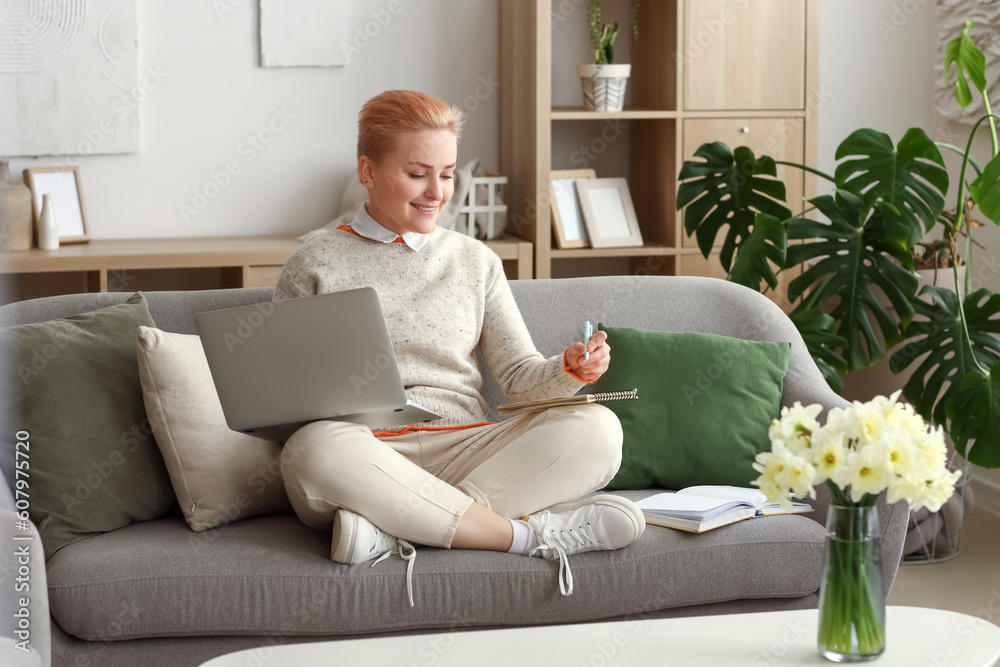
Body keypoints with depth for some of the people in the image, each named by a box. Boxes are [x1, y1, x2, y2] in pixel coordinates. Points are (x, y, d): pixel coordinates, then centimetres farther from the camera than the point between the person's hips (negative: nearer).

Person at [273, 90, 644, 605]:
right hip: (366, 454, -3)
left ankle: (391, 528, -33)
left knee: (597, 429, -24)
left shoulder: (475, 261, 20)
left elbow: (519, 374, 13)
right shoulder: (314, 267, 11)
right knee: (315, 446, -39)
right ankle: (530, 534, -31)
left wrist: (570, 370, -9)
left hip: (466, 448, 3)